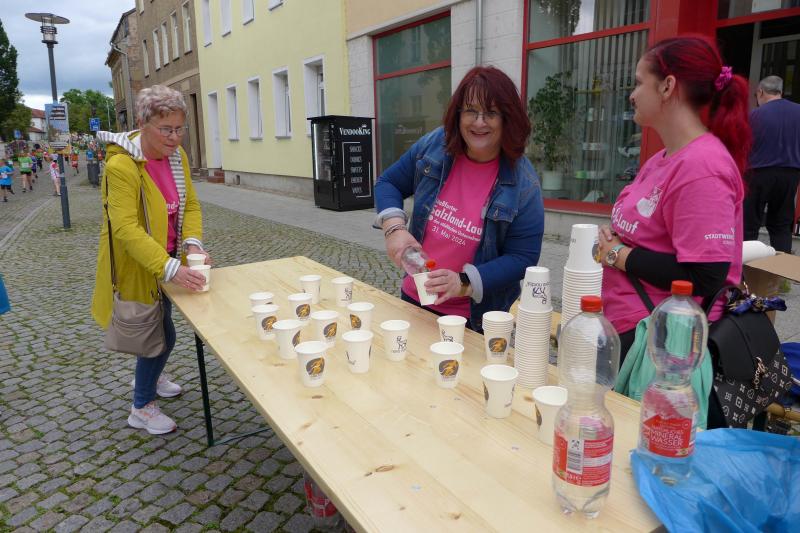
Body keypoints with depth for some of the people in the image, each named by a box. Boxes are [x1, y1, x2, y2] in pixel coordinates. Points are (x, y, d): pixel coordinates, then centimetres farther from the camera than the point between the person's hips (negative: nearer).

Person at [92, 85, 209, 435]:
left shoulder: (176, 155, -4)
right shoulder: (120, 165, -27)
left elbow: (191, 204, -1)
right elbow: (126, 228, -32)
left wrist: (192, 243, -19)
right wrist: (171, 269, -40)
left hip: (165, 260, 7)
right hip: (135, 265, -7)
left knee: (159, 329, 24)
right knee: (163, 334, 0)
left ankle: (149, 378, 52)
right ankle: (141, 409, 22)